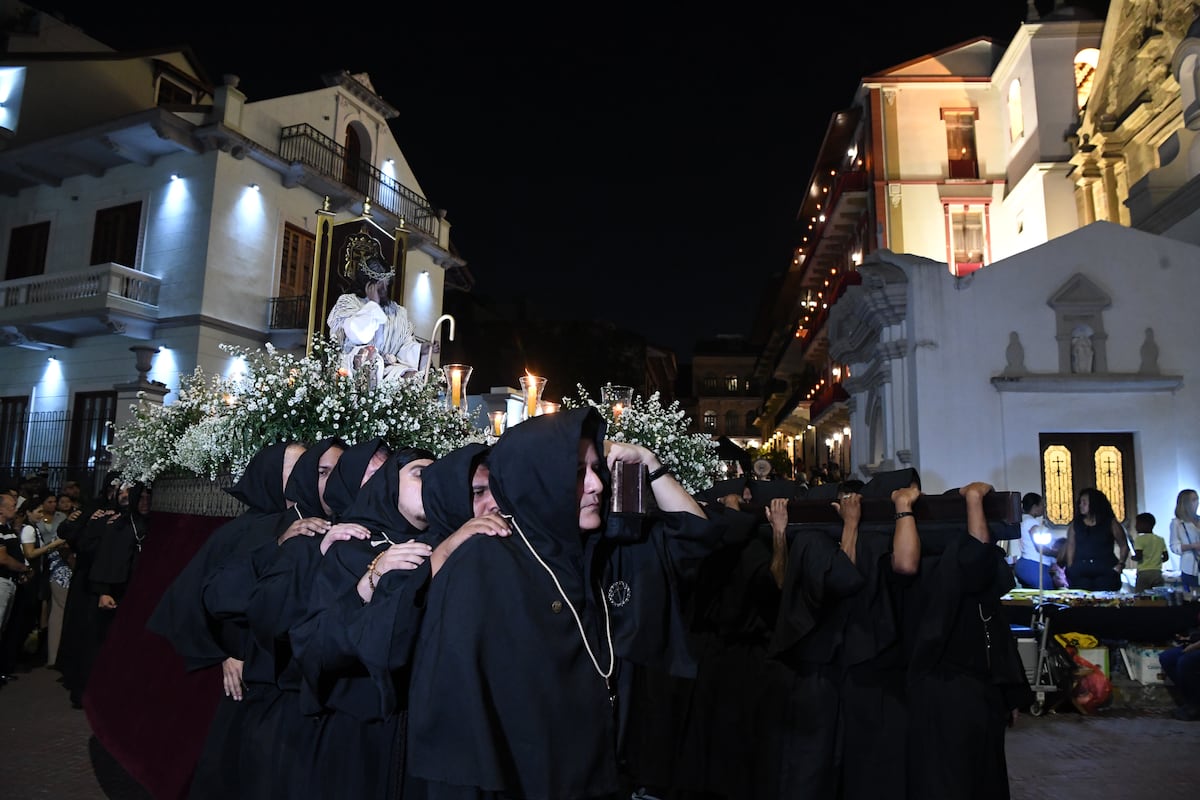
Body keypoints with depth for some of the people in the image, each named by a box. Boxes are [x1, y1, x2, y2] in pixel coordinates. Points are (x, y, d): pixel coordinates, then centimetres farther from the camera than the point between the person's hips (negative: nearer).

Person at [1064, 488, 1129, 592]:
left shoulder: (1111, 523, 7)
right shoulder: (1075, 524, 11)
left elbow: (1124, 546, 11)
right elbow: (1071, 548, 11)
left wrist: (1121, 564, -3)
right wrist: (1070, 569, 2)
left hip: (1106, 572, -1)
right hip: (1080, 573, 1)